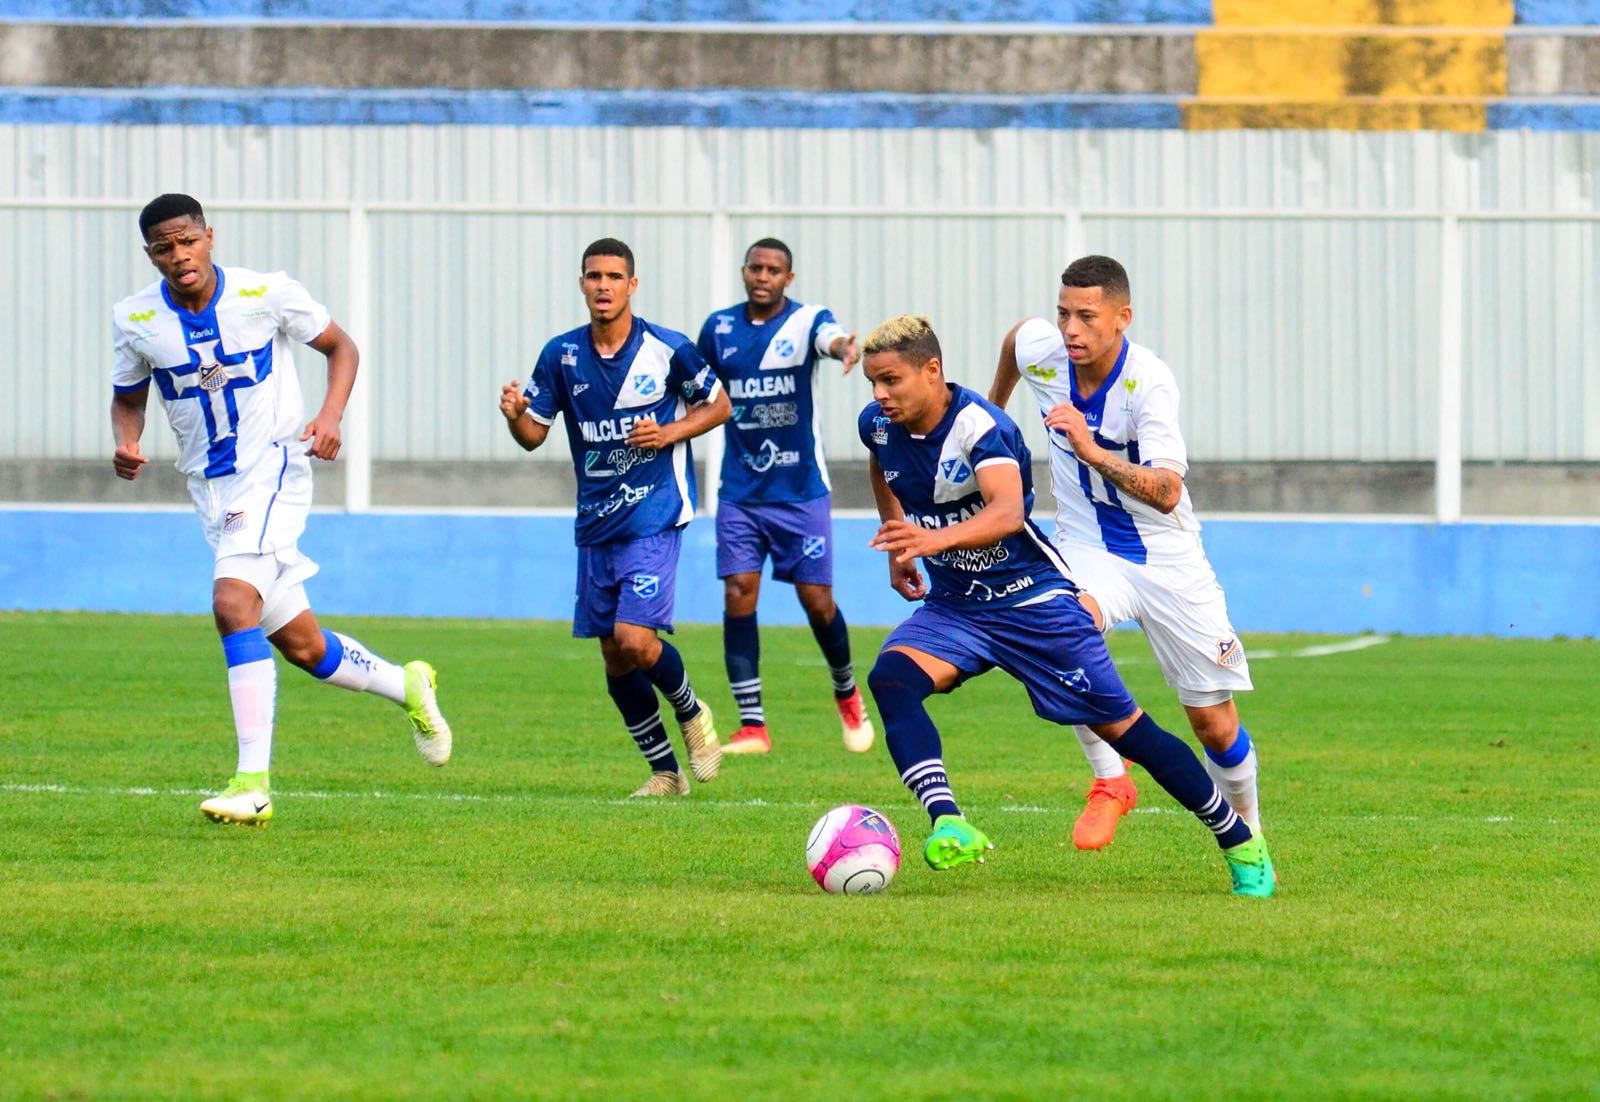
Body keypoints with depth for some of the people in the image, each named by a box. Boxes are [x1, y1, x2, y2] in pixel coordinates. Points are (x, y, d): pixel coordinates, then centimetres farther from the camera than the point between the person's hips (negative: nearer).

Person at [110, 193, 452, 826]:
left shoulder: (266, 294, -10)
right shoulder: (136, 321, -2)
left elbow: (341, 347, 3)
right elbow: (128, 398, 13)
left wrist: (330, 416, -14)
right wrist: (125, 444, -9)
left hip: (273, 468, -5)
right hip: (210, 486, 5)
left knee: (232, 602, -27)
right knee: (298, 644, 9)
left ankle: (253, 783, -29)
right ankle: (408, 687, 38)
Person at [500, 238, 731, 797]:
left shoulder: (668, 349, -7)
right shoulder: (562, 355, 2)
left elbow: (719, 404, 5)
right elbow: (534, 433, 6)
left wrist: (671, 433, -12)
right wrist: (514, 413, -17)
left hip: (654, 517, -5)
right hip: (596, 525, 5)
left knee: (634, 640, -19)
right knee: (614, 661, 7)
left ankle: (692, 713, 12)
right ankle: (665, 772, 22)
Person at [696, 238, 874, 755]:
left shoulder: (806, 321, -8)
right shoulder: (719, 328, 3)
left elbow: (831, 338, -33)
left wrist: (845, 347, -55)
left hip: (801, 490, -3)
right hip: (739, 492, 3)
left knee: (816, 599, -1)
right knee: (738, 593, -9)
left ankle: (847, 693, 28)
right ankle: (751, 726, -4)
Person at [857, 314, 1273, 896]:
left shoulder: (980, 427, -26)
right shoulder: (878, 425, -5)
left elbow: (1007, 512, -45)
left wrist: (935, 539, -62)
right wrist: (898, 548, 18)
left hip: (1033, 601, -6)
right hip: (951, 606, 6)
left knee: (1122, 726, 0)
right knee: (889, 679, -25)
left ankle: (1240, 843, 16)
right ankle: (949, 826, -37)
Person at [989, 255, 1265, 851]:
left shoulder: (1149, 381, -25)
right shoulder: (1040, 350, -13)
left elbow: (1167, 490, -36)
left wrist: (1094, 453, -50)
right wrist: (992, 411, 31)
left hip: (1167, 556, -2)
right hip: (1089, 550, 2)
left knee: (1214, 722, 3)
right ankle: (1110, 780, -16)